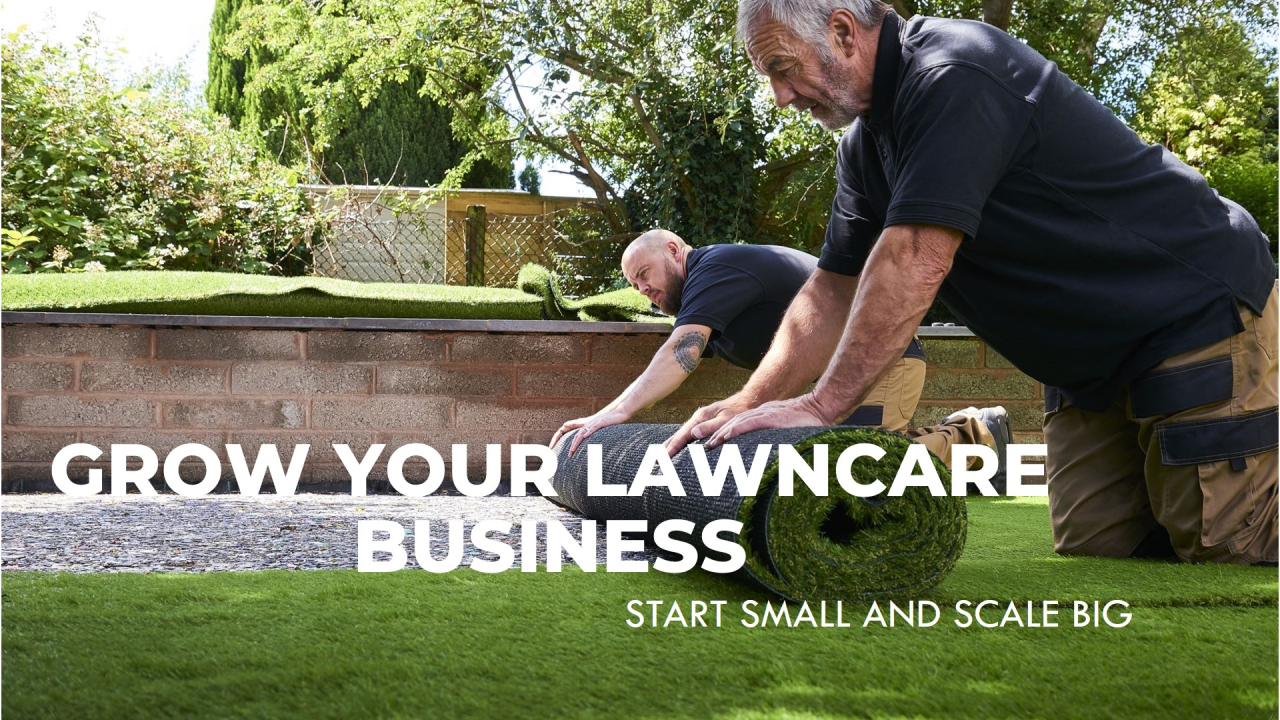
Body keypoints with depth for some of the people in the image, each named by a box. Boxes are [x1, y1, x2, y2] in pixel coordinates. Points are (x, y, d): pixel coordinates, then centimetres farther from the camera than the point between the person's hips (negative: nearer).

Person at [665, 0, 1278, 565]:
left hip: (1201, 323, -9)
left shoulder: (953, 75, -23)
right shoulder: (865, 146, 7)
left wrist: (821, 405, -26)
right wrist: (747, 403, 1)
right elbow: (832, 289, 11)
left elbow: (915, 262, -29)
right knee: (1094, 559, 3)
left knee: (1222, 557, -11)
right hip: (1093, 366, 9)